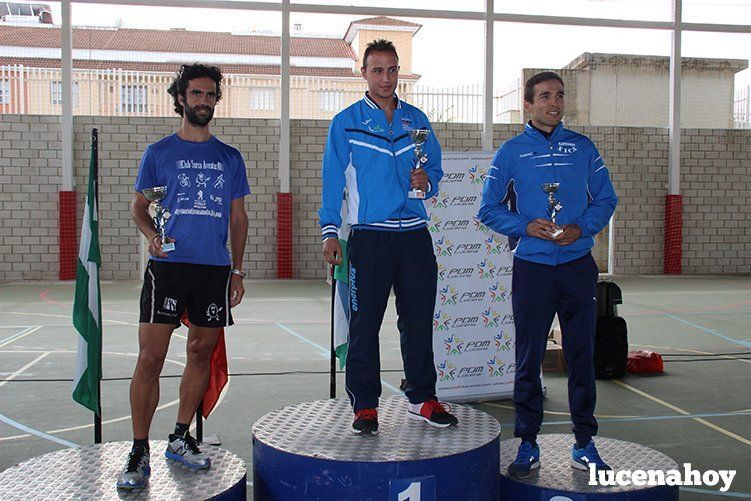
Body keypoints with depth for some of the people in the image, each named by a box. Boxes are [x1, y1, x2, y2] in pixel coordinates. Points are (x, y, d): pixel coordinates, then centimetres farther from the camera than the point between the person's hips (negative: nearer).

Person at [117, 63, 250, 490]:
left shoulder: (230, 158, 13)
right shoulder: (159, 153, 7)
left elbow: (238, 218, 15)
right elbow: (138, 206, 10)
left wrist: (237, 270, 9)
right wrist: (152, 235, -11)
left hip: (215, 268, 3)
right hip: (168, 266, -2)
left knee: (201, 353, 8)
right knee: (151, 357, -8)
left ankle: (181, 438, 23)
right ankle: (140, 451, 2)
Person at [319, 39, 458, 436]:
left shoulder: (417, 120, 13)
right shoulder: (345, 123, 4)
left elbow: (436, 169, 18)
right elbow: (333, 180, 1)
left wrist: (427, 182, -6)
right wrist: (330, 232, -7)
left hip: (415, 235, 3)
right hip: (369, 236, -3)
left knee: (419, 322, 9)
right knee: (364, 325, 0)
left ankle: (422, 399, 22)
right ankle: (364, 406, 11)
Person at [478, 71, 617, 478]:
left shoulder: (582, 147, 8)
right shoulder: (511, 152, 3)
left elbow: (606, 199, 10)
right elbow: (489, 209, 4)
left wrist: (582, 227, -9)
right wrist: (526, 226, -12)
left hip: (578, 265, 2)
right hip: (531, 266, -1)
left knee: (582, 355, 6)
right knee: (529, 358, 4)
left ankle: (584, 444, 19)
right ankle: (528, 445, 15)